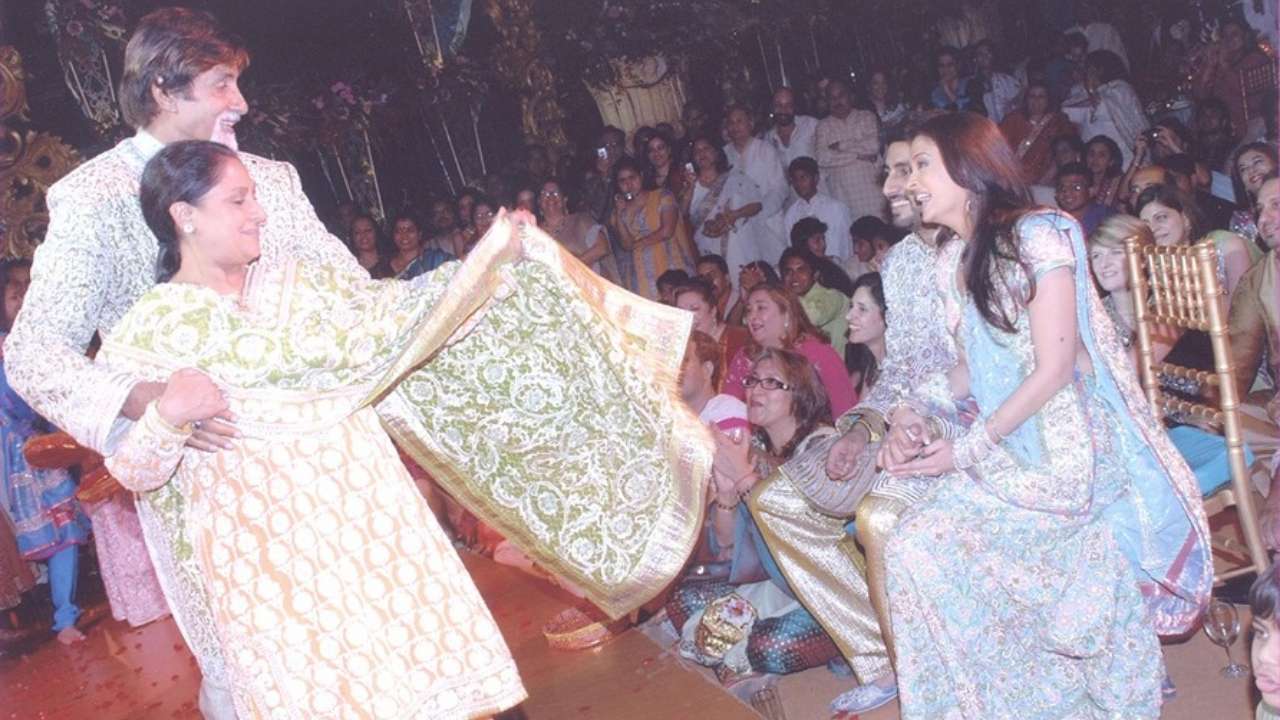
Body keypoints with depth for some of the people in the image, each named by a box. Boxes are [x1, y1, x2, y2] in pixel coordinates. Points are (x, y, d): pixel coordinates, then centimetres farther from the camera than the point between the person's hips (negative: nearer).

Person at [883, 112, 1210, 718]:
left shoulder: (1037, 235, -12)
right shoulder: (953, 260, 12)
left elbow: (1054, 370, -15)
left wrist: (967, 449, -12)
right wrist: (911, 417, -1)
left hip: (1069, 455, -7)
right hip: (1006, 456, 7)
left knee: (923, 548, -17)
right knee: (913, 549, -9)